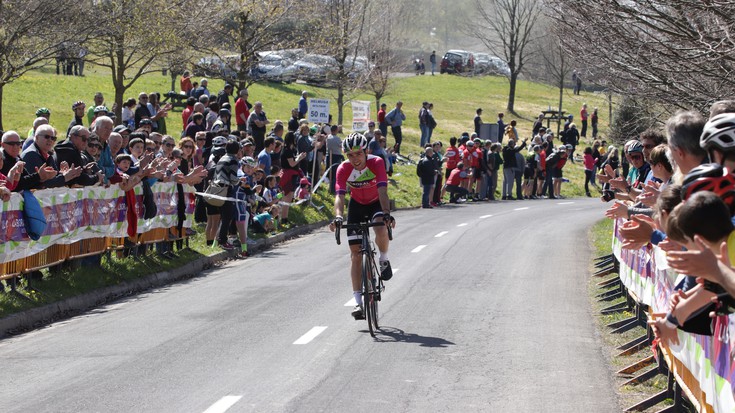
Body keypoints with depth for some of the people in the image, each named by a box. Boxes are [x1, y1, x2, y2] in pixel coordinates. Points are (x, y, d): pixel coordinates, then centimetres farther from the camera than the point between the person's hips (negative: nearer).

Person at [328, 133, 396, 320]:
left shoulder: (376, 163, -27)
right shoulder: (344, 169, -24)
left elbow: (382, 191, -37)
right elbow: (340, 195, -33)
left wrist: (387, 214, -53)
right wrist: (338, 217, -52)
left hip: (376, 203, -2)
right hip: (357, 205, 2)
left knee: (381, 230, -35)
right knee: (356, 252, -5)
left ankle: (384, 260, -1)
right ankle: (358, 301, -3)